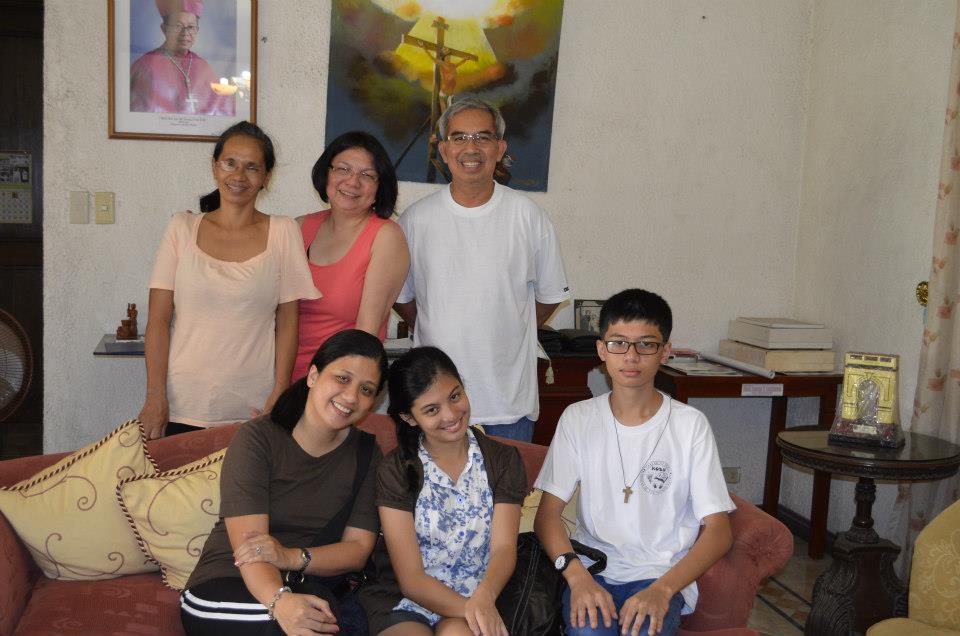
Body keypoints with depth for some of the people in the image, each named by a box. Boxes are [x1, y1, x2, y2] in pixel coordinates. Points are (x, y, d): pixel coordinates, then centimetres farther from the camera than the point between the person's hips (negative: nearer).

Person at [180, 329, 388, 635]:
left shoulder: (366, 454, 6)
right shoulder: (257, 438, -7)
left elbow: (358, 548, -1)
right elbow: (247, 542, -19)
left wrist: (291, 557, -21)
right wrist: (280, 601, -40)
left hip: (317, 589, 3)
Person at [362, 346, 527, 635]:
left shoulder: (503, 460, 4)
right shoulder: (395, 471, -2)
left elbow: (503, 547, -6)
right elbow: (411, 578, -6)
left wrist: (483, 598, -27)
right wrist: (468, 610, -23)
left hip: (482, 599, 1)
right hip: (407, 602, 0)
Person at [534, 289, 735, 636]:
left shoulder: (690, 425, -3)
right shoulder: (577, 419, 3)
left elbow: (718, 531, -5)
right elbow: (548, 513, 0)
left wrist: (662, 589, -20)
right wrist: (577, 576, -18)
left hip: (662, 576, -1)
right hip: (593, 568, 1)